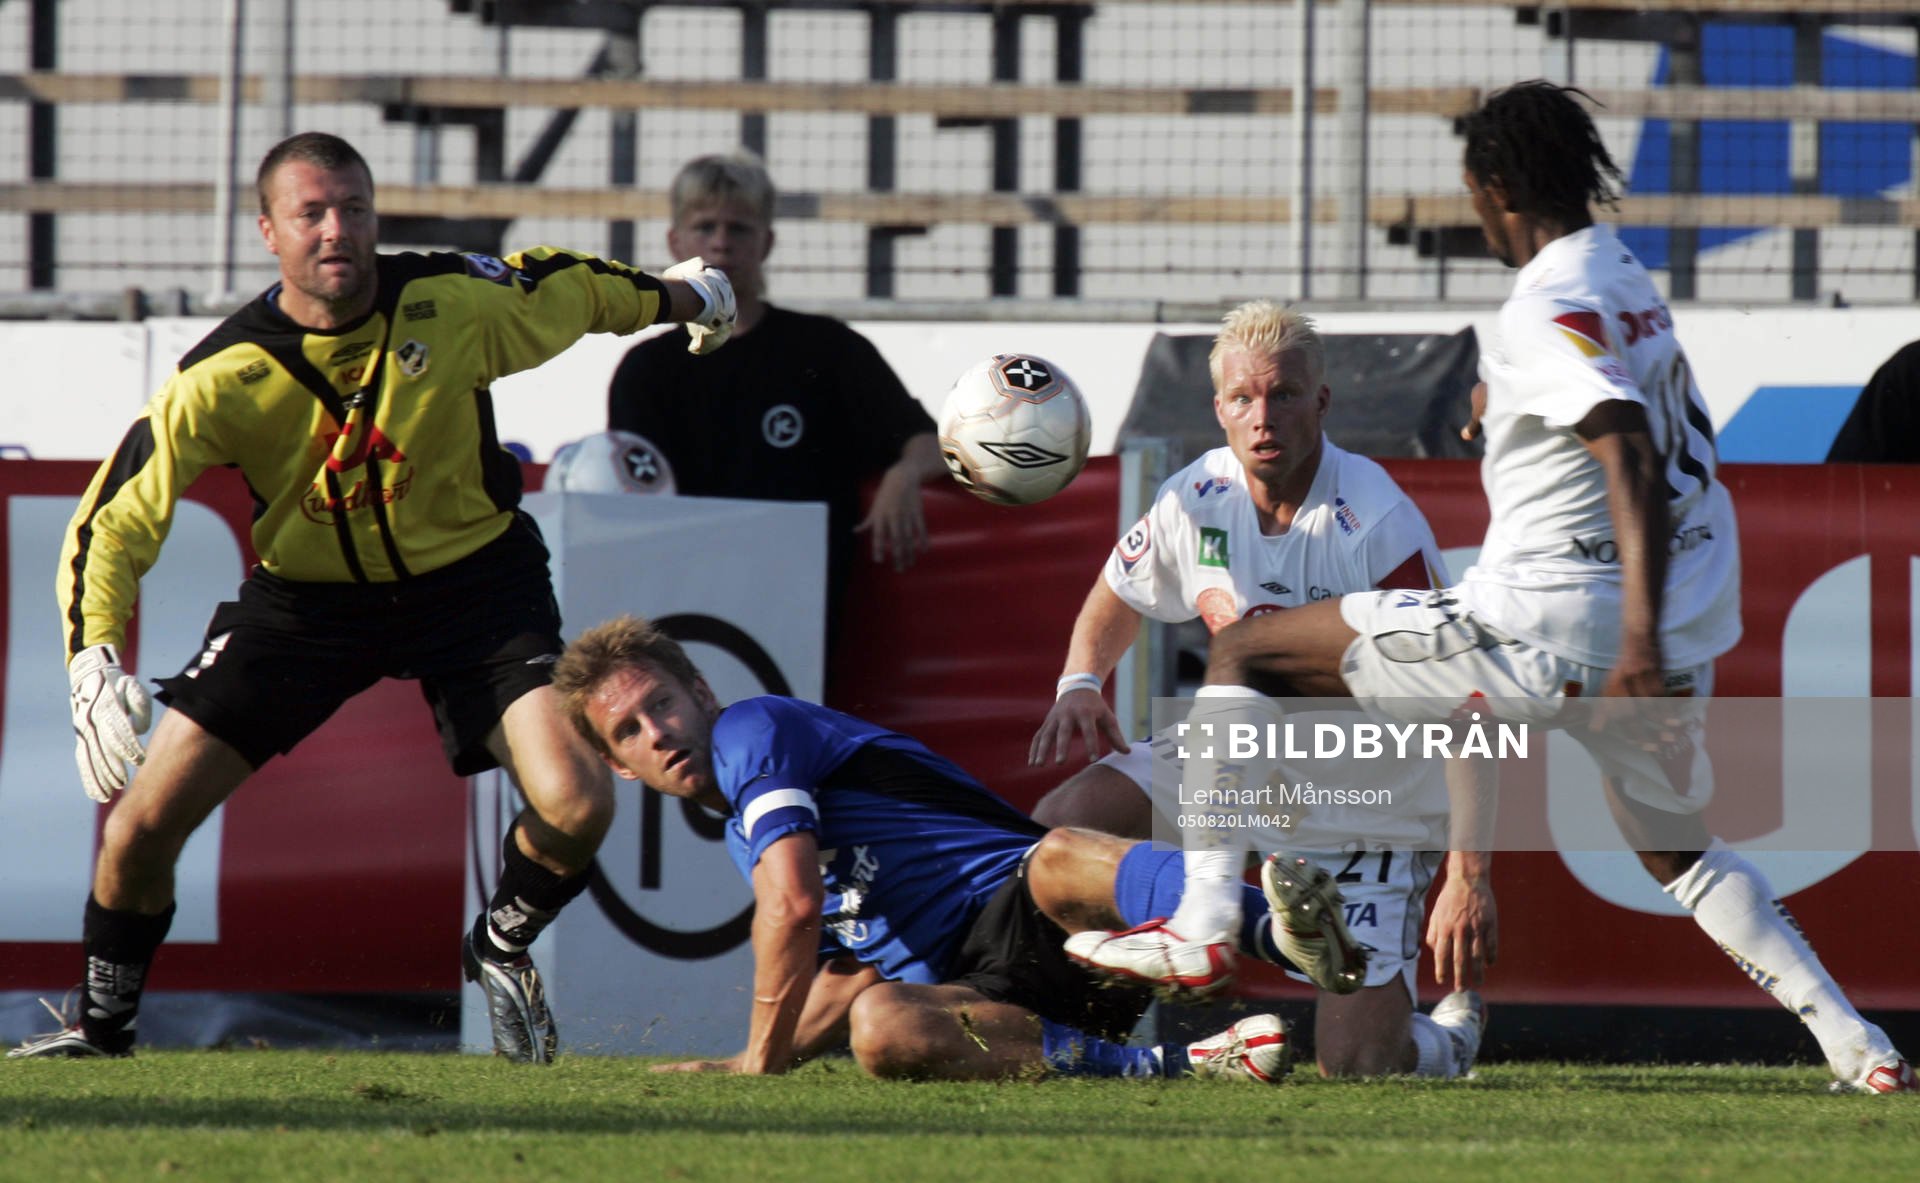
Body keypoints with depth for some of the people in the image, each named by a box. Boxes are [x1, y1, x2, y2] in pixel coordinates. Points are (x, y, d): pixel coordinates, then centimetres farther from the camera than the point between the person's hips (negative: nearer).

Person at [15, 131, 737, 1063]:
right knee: (145, 813, -10)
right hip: (306, 595, 0)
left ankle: (501, 948, 15)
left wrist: (678, 297, 23)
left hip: (471, 578, 0)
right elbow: (112, 522, -20)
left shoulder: (458, 304, -19)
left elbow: (570, 287, 3)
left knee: (575, 805, -20)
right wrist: (95, 664, -36)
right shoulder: (222, 379, -22)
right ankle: (100, 1030, 16)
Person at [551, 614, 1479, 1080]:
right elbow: (845, 982, 39)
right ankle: (1172, 1066, -40)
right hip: (977, 985, 6)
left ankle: (1287, 926, -70)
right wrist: (749, 1063, 30)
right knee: (882, 1028, -33)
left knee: (1057, 861, -43)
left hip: (1022, 914, -6)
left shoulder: (752, 730, 4)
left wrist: (762, 1059, -1)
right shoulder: (743, 840, 31)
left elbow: (795, 905, -9)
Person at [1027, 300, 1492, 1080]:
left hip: (1375, 802, -5)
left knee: (1358, 1061, -12)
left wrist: (1470, 877, -28)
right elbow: (1117, 596, 17)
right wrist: (1080, 685, -5)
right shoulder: (1196, 501, -7)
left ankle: (1455, 1019, 23)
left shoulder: (1378, 526, -24)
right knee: (1059, 834, -15)